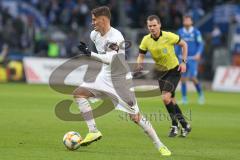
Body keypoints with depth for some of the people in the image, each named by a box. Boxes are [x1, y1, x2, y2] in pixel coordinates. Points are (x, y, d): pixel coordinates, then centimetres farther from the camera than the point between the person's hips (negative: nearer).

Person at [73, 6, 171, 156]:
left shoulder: (116, 36, -25)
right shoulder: (94, 34, -2)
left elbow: (109, 59, -38)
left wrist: (89, 53, -46)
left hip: (120, 79, -7)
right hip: (105, 76, 7)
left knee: (136, 117, -8)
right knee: (79, 93, -6)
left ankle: (160, 146, 4)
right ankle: (93, 132, -5)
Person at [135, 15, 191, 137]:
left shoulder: (169, 36, -19)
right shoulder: (146, 40, -8)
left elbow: (184, 44, -4)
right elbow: (141, 56, 1)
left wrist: (183, 62, -10)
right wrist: (139, 65, -22)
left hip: (174, 70, -5)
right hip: (160, 72, 5)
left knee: (166, 98, -19)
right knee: (170, 100, 9)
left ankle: (175, 125, -5)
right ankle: (184, 125, 22)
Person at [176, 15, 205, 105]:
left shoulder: (196, 32, -4)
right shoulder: (180, 32, 6)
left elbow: (200, 44, -4)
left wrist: (198, 54, -20)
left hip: (193, 58, -3)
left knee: (193, 78, -11)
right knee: (183, 78, -1)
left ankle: (200, 93, 12)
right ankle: (184, 98, 7)